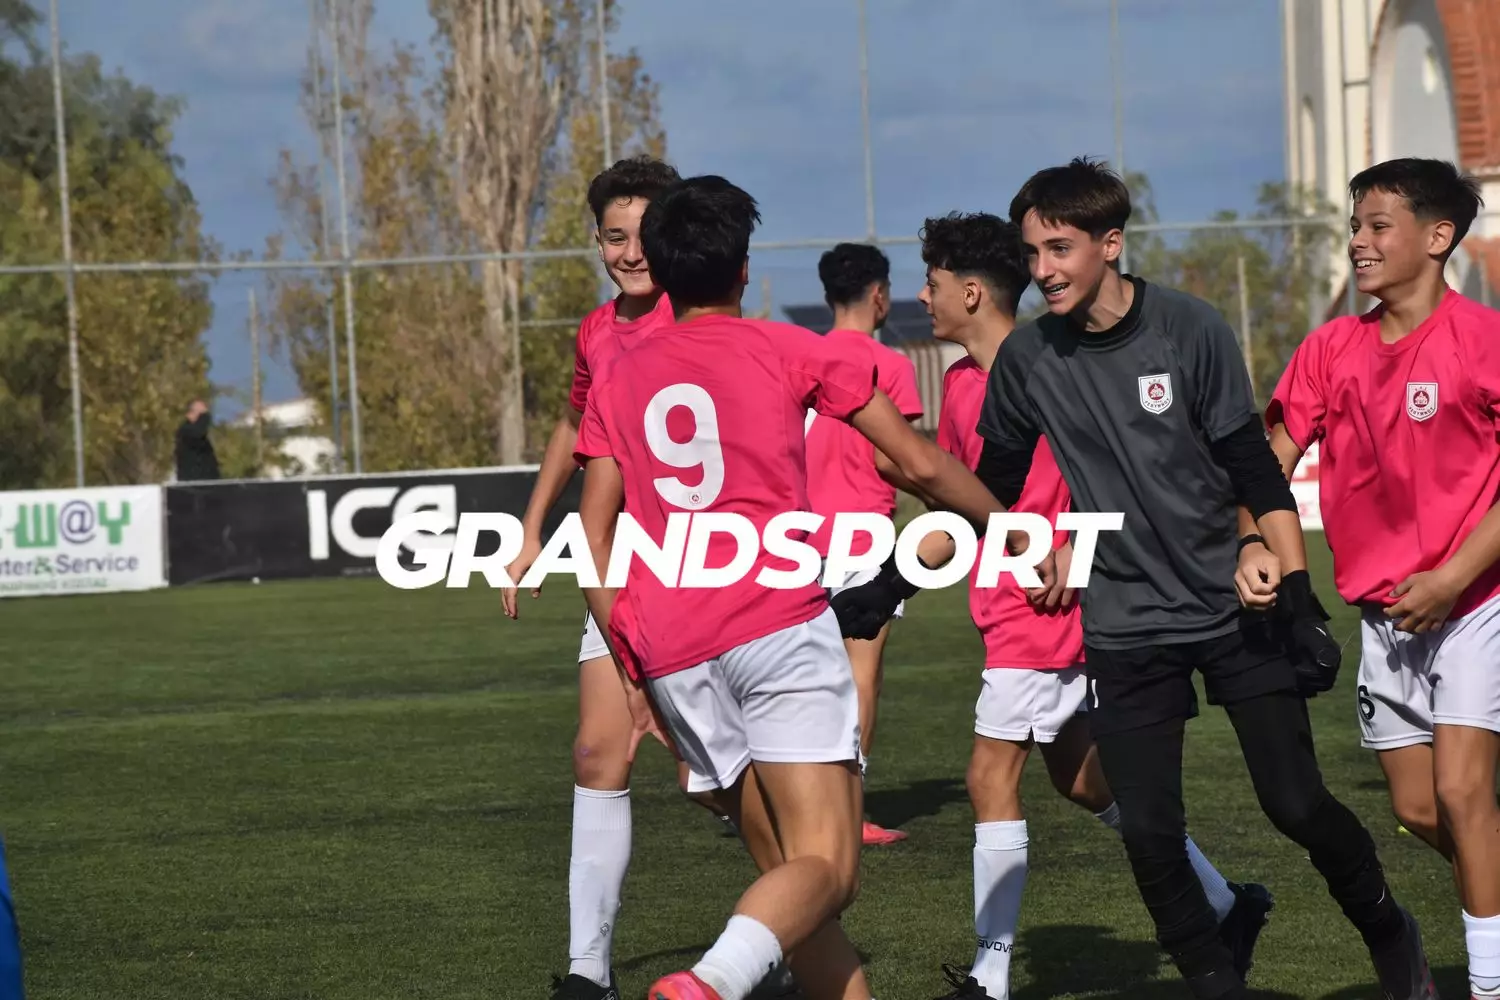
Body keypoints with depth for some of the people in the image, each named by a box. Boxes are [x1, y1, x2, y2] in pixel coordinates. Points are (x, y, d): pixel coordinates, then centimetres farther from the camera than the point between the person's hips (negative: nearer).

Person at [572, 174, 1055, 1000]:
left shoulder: (621, 380, 17)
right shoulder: (788, 351, 8)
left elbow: (594, 537, 13)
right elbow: (920, 464, 8)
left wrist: (634, 671, 19)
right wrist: (1016, 536, 21)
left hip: (671, 654, 5)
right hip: (779, 625, -4)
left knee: (785, 871, 14)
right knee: (826, 866, -11)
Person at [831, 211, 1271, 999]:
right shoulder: (960, 384, 11)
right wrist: (886, 587, 12)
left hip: (1046, 606, -9)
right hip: (1009, 611, 9)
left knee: (992, 779, -7)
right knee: (1082, 780, 14)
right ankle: (1225, 905, 24)